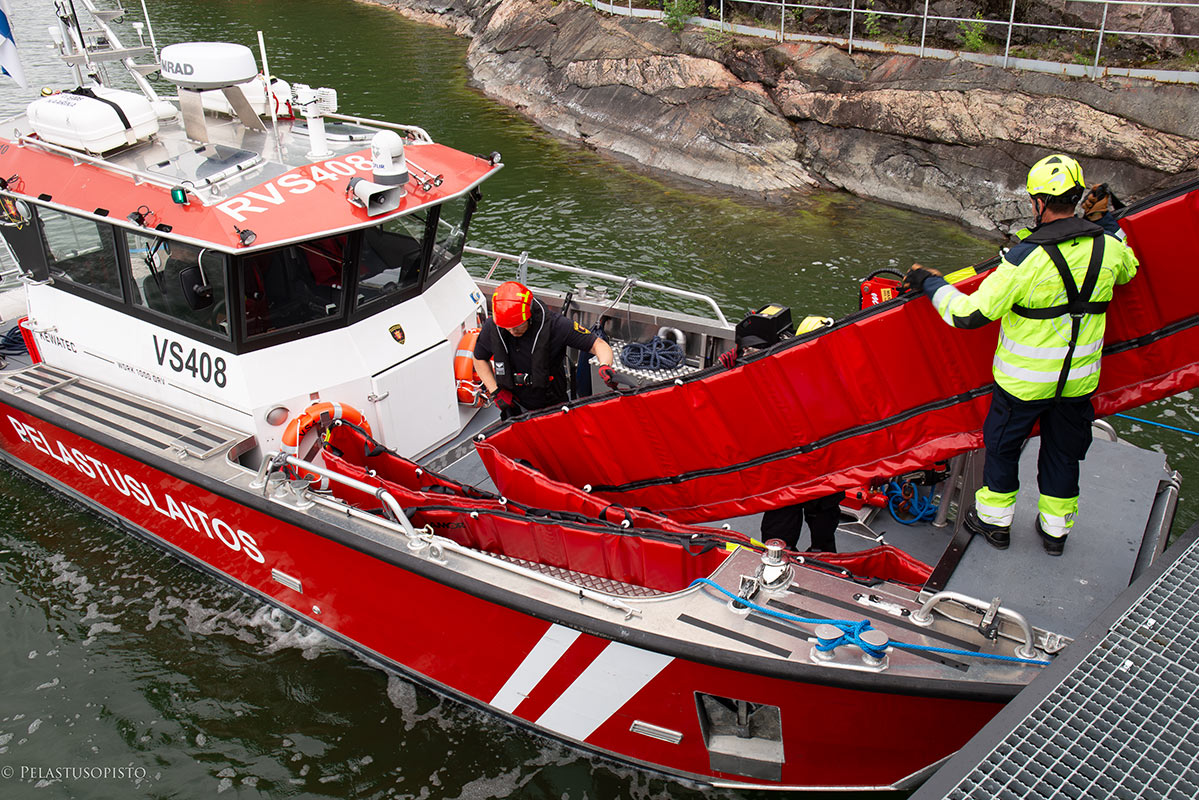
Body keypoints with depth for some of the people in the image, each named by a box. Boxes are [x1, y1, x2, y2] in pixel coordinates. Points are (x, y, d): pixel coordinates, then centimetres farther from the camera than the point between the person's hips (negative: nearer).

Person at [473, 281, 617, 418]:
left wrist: (605, 366, -41)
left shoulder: (553, 324, -26)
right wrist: (496, 391, -7)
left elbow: (598, 344, -20)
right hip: (515, 407, 2)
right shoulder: (492, 327, -17)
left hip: (552, 405, -2)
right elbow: (480, 359, 4)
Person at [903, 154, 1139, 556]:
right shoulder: (1109, 247, -9)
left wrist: (931, 283, -9)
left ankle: (994, 521, 33)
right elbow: (1128, 270, 18)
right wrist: (1108, 224, 31)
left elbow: (969, 314, -23)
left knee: (1002, 447, 17)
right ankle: (1056, 530, 37)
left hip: (1023, 382, -5)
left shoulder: (1024, 260, -26)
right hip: (1080, 379, 5)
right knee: (1063, 452, 21)